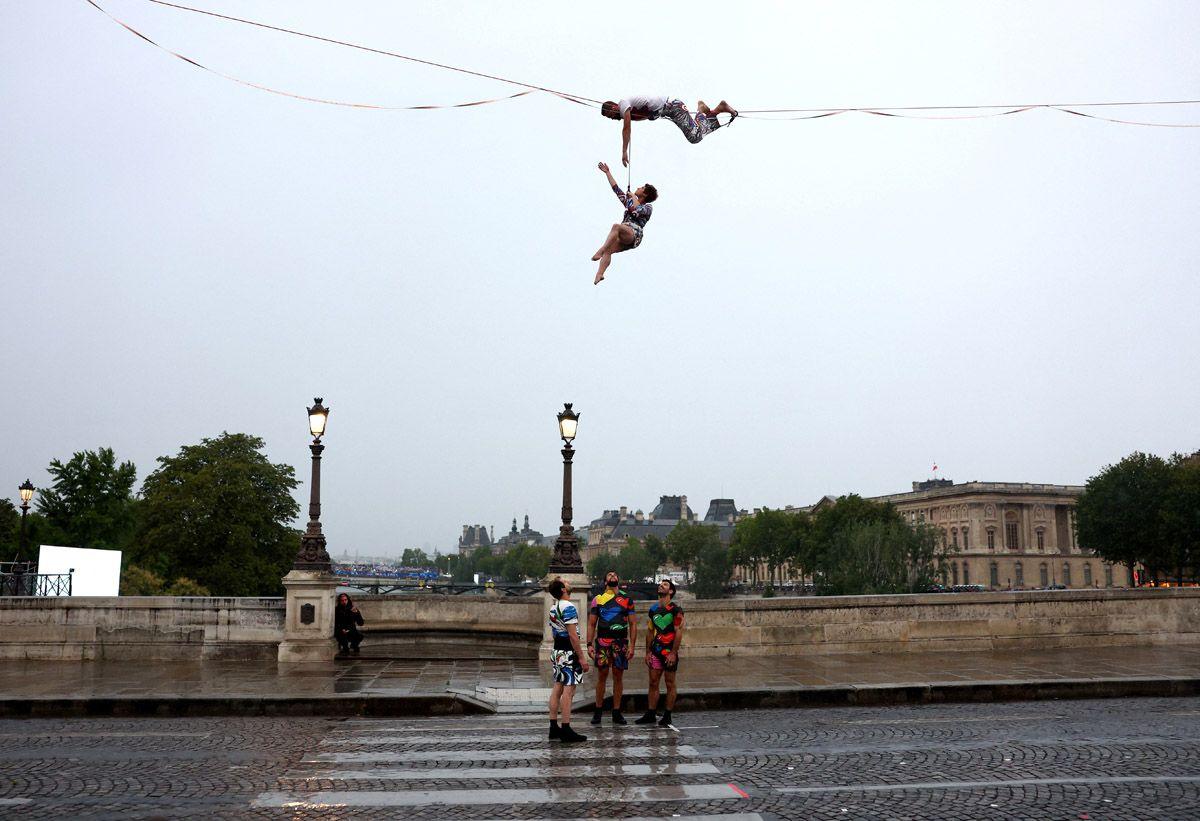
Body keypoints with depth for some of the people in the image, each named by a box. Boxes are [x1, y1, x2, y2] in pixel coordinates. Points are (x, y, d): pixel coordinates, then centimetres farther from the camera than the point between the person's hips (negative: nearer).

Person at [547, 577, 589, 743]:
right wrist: (581, 657, -18)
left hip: (557, 650, 10)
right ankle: (566, 730, -7)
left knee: (557, 688, 12)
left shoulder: (553, 607, 13)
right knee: (568, 690, -7)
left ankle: (554, 727, 16)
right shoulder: (568, 607, -18)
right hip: (568, 653, -10)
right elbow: (572, 635, -21)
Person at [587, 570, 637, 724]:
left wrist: (632, 646, -2)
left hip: (621, 642, 1)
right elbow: (591, 624, 7)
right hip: (602, 642, -1)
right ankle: (598, 710, 11)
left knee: (618, 676, 3)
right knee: (602, 675, 0)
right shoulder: (598, 599, 8)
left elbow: (633, 624, 6)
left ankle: (616, 712, 11)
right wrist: (589, 644, -2)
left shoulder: (627, 599, 8)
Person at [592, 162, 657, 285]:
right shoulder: (629, 201, 30)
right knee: (608, 250, -22)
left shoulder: (648, 207, 10)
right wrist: (607, 173, 32)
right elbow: (616, 189, 31)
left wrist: (633, 196, 4)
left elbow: (638, 209, -13)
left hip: (634, 234, -7)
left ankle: (600, 251, -51)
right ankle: (599, 274, -39)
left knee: (616, 226, -37)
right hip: (624, 238, 7)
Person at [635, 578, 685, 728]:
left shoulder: (676, 609, -8)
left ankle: (667, 716, 9)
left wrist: (673, 653, -17)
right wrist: (648, 652, 9)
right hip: (655, 651, 6)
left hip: (670, 652, -6)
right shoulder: (653, 609, 11)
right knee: (653, 683, 7)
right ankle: (650, 714, 14)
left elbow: (679, 632, -12)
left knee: (670, 684, 3)